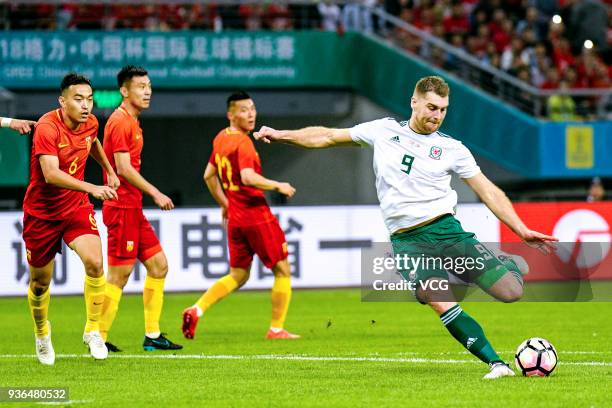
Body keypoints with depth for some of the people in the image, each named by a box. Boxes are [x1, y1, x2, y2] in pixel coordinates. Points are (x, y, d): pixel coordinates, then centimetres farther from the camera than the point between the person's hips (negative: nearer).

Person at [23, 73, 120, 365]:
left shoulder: (90, 123, -4)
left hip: (76, 208, 4)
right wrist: (91, 188, -47)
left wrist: (109, 171, 23)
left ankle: (92, 330, -6)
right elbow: (51, 174, -38)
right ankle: (42, 333, 37)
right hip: (42, 212, -3)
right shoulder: (47, 128, -24)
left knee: (94, 262, -22)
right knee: (40, 282, 9)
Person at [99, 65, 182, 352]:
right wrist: (155, 194, -18)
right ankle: (98, 337, 0)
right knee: (119, 275, -6)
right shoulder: (120, 122, -13)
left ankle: (152, 336, 14)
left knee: (158, 265, 10)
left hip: (133, 208, 10)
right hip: (122, 207, -10)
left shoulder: (131, 122, 16)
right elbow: (124, 169, -20)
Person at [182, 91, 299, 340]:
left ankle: (196, 310, 0)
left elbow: (209, 175, 21)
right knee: (282, 271, 6)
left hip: (235, 218, 8)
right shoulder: (243, 142, -17)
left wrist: (224, 203, 29)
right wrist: (278, 186, -18)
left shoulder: (220, 139, 10)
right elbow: (248, 177, -30)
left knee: (238, 276, 16)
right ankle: (276, 329, 7)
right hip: (257, 215, -8)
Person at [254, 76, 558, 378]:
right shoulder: (384, 131, 9)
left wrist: (522, 230, -1)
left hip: (446, 229, 1)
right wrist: (282, 135, 14)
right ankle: (495, 363, -21)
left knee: (510, 292, -14)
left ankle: (503, 265, 23)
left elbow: (488, 191, 7)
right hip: (407, 240, 0)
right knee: (442, 304, -28)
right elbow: (330, 137, 18)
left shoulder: (451, 149, 7)